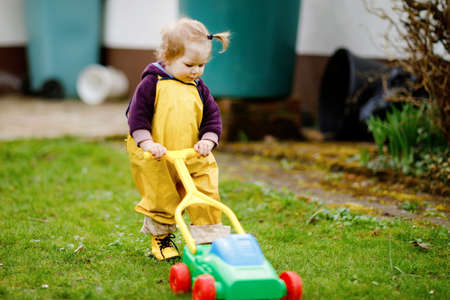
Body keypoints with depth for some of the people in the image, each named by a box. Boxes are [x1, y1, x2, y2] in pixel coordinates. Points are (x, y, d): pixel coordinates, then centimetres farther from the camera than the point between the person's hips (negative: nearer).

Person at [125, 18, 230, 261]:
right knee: (161, 202, 8)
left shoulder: (198, 88, 7)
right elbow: (137, 114, -11)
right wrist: (147, 143, -22)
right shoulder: (152, 82, -8)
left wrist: (207, 141, -8)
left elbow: (212, 116, 9)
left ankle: (208, 236, 14)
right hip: (156, 162, -4)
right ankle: (161, 237, 30)